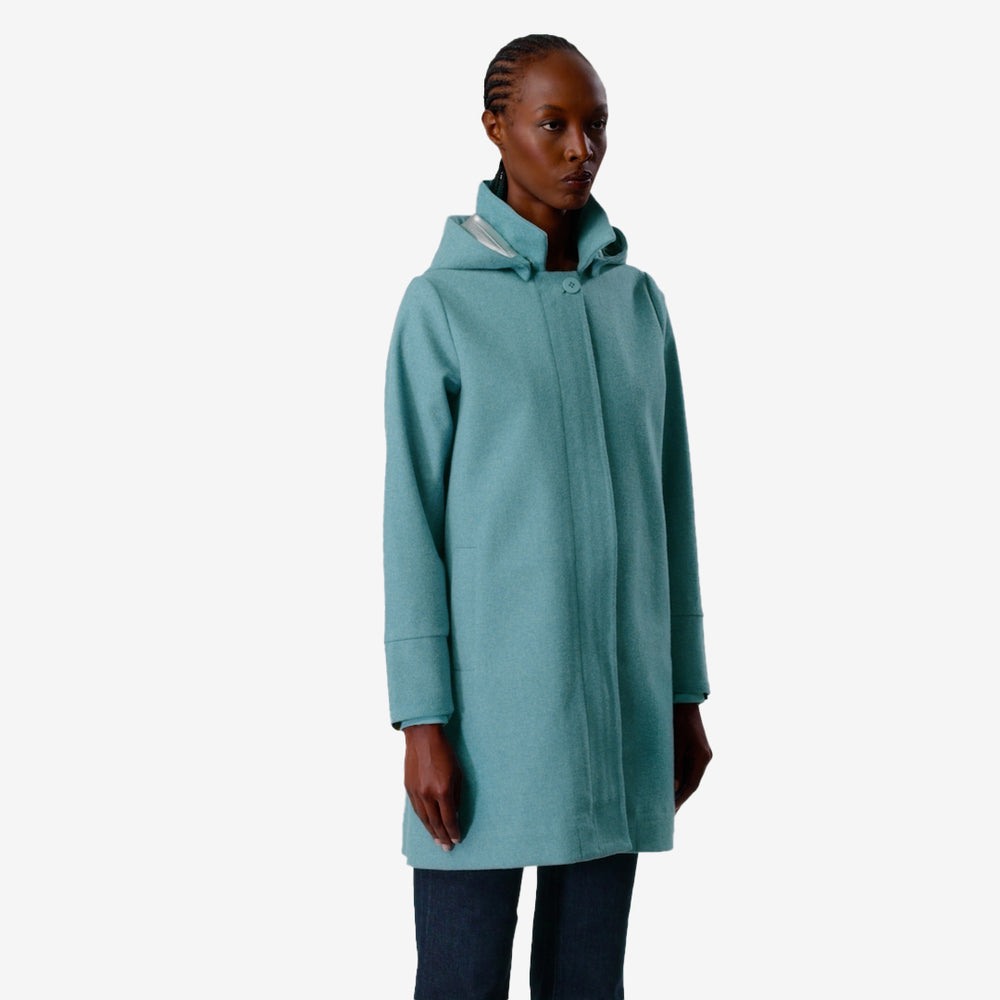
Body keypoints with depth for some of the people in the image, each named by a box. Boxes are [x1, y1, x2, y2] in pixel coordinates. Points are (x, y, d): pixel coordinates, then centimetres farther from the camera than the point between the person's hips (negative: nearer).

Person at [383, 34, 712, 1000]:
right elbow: (413, 517, -7)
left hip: (616, 690, 5)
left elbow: (664, 502, 12)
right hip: (490, 692, -4)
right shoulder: (439, 304, -5)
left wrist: (684, 695, 11)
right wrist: (422, 723, -12)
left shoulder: (637, 303, 9)